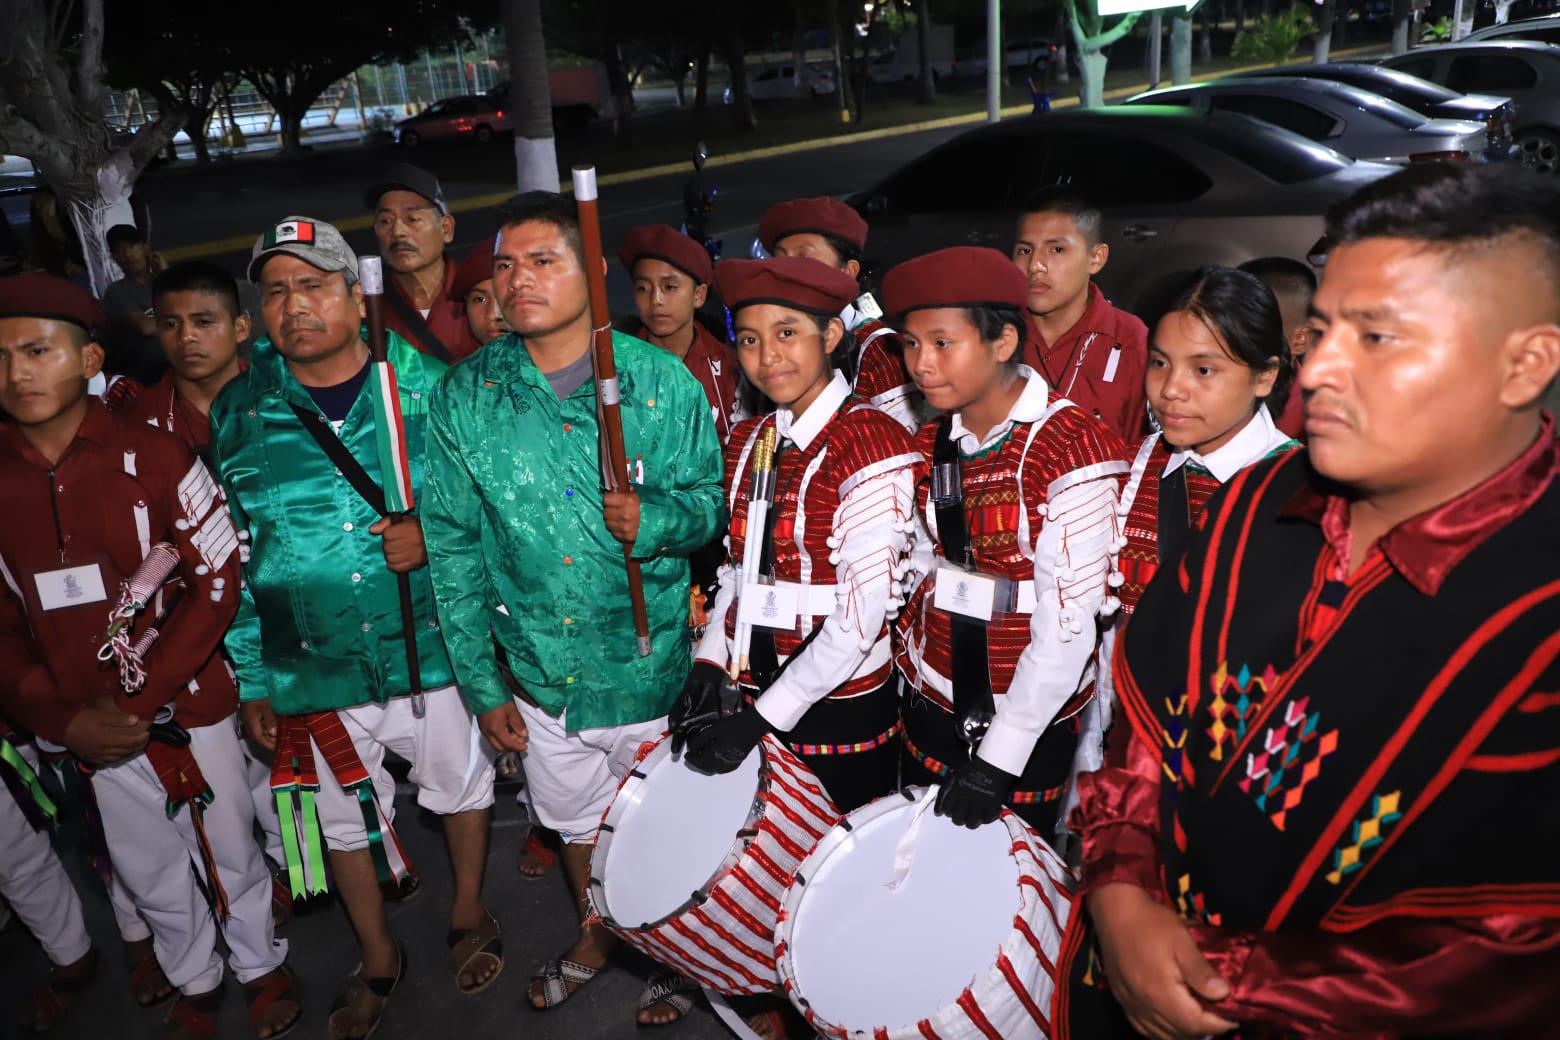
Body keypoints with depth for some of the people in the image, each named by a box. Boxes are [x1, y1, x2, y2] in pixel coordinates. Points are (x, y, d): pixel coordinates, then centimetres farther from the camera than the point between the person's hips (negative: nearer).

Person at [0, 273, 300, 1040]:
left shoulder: (151, 457, -12)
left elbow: (218, 583, -12)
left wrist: (140, 698, -17)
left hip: (189, 708, -2)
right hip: (88, 735, 3)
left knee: (231, 854, 15)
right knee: (148, 872, 21)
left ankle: (261, 966, 42)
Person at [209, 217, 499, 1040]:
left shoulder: (428, 388, -8)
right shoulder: (237, 416, -2)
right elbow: (233, 559, 4)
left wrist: (436, 535, -19)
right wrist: (253, 680, 4)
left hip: (433, 650, -1)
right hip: (312, 668, 2)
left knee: (459, 785, 18)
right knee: (344, 816, 18)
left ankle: (468, 914, 47)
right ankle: (378, 957, 43)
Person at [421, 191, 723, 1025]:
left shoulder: (661, 382, -12)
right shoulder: (463, 396, -6)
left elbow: (709, 501, -5)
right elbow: (453, 546, -2)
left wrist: (654, 518, -29)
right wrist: (480, 682, -2)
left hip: (651, 667, -2)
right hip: (541, 672, 3)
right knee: (575, 822, 25)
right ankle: (595, 936, 54)